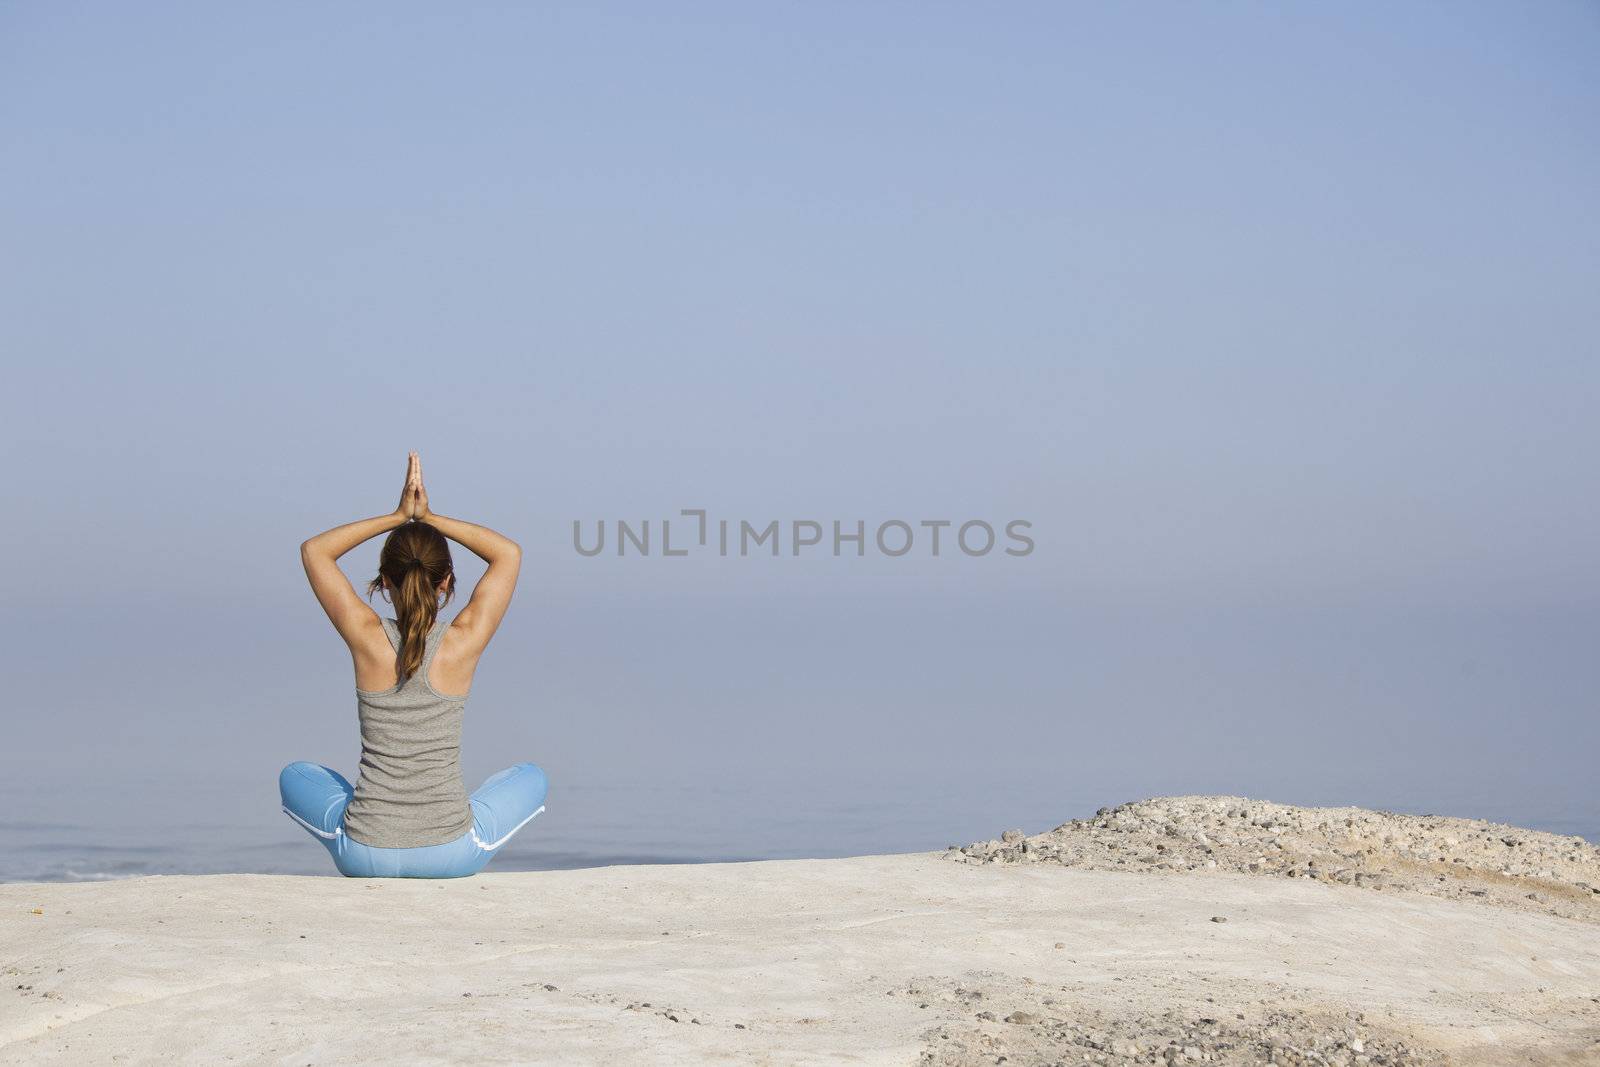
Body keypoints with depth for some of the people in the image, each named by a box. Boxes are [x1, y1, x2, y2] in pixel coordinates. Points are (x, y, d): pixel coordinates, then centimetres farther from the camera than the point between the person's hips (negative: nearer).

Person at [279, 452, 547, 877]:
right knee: (531, 777, 29)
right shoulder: (463, 643, -7)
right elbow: (509, 553, 10)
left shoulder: (368, 638, -7)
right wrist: (429, 518, 8)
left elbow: (314, 550, 10)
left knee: (295, 776, 31)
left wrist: (398, 518, 9)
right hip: (453, 855, 0)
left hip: (365, 854, 0)